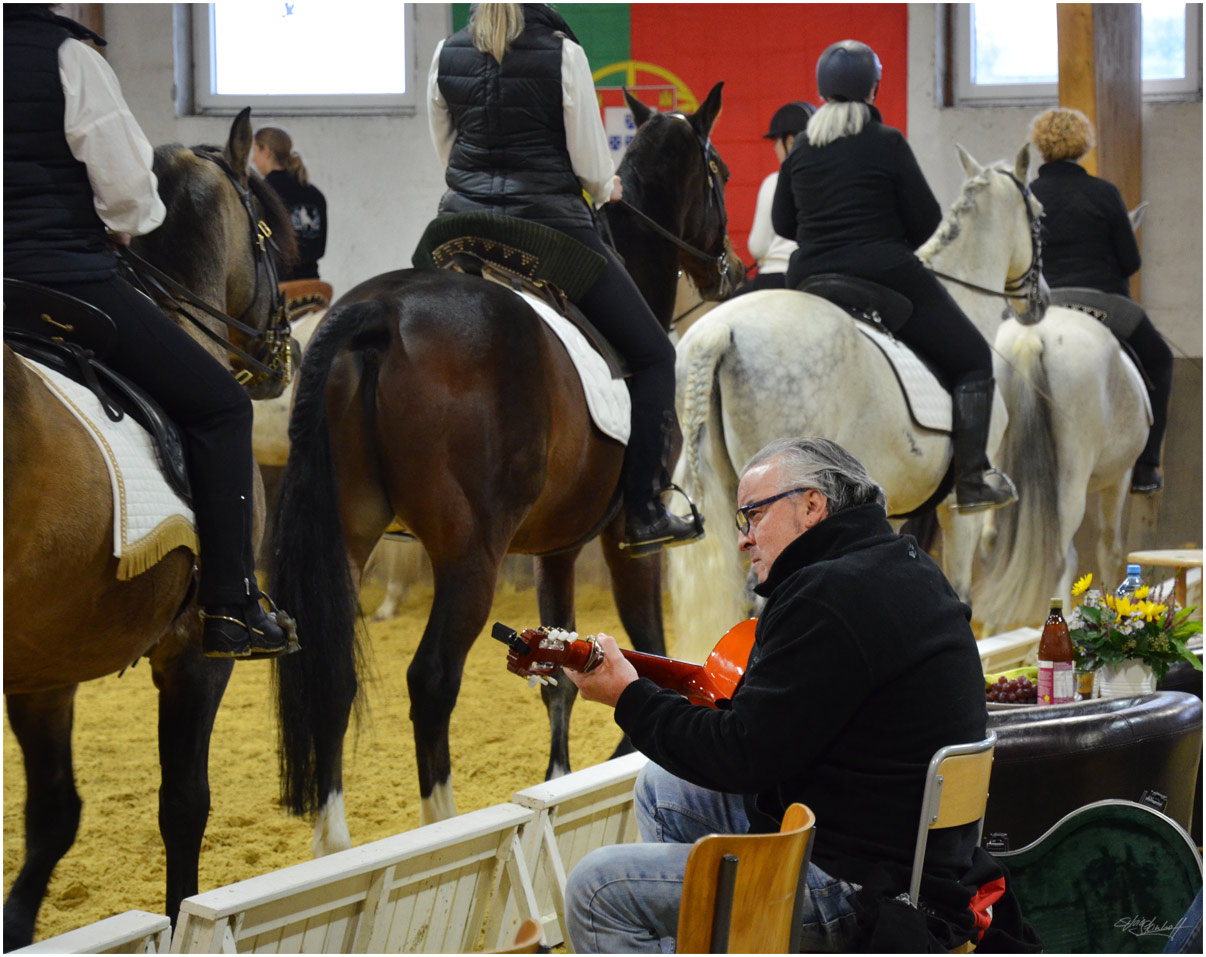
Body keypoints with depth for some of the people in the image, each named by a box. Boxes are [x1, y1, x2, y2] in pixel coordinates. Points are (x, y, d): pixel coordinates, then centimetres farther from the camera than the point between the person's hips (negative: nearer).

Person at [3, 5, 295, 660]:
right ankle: (230, 611, -2)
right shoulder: (66, 55, -9)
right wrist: (120, 228, 12)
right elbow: (129, 187, -10)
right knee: (220, 406, 4)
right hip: (69, 281, -7)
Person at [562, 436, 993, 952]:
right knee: (661, 789, 25)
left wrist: (629, 697, -8)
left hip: (858, 887, -11)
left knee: (597, 887, -10)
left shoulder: (828, 595, -21)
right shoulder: (905, 567, 13)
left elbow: (742, 758, -20)